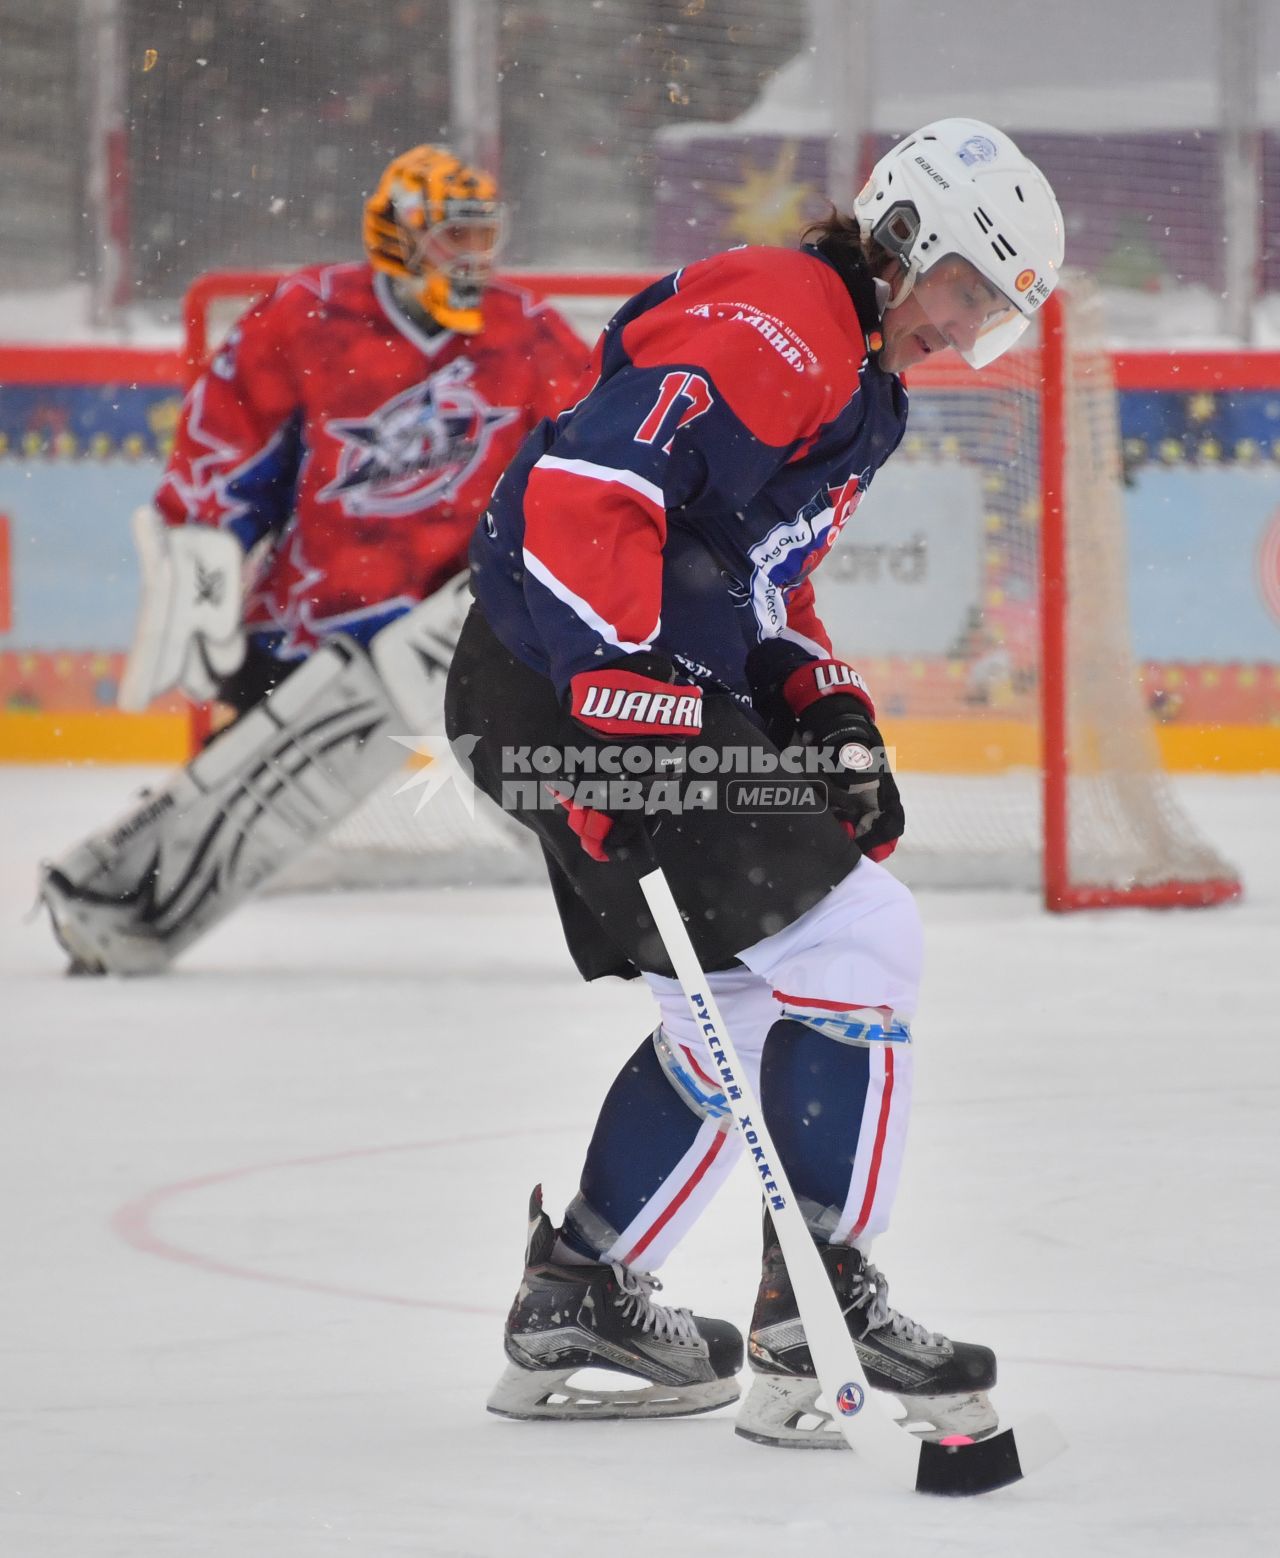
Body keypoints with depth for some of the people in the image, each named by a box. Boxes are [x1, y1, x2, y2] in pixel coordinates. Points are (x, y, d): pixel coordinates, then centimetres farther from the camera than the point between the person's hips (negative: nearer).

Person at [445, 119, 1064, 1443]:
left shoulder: (859, 388, 20)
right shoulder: (768, 327, -16)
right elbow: (580, 496, -26)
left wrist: (830, 717, 10)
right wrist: (625, 710, -30)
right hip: (572, 687, -11)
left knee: (744, 1012, 17)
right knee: (856, 944, -11)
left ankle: (573, 1305, 25)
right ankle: (813, 1318, -9)